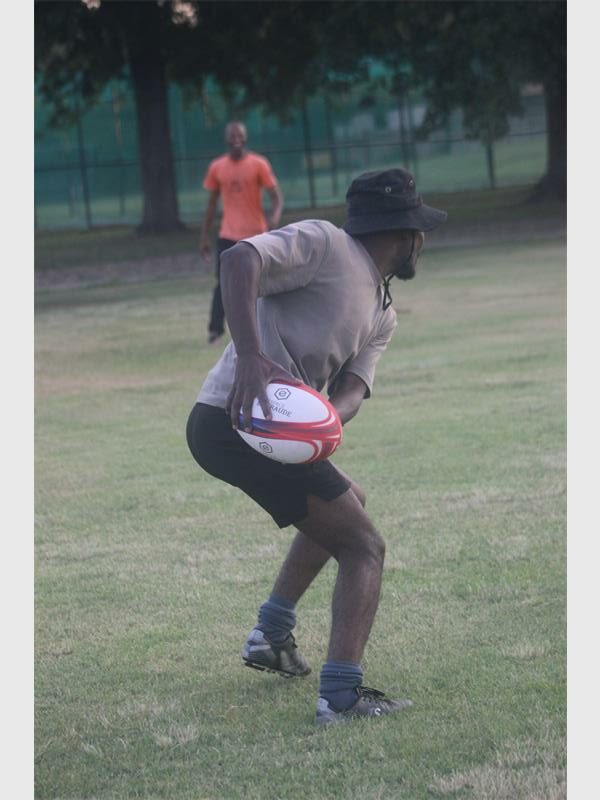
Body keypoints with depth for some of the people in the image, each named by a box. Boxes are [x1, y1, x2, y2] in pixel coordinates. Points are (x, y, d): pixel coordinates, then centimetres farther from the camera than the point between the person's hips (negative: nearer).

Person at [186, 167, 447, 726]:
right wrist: (249, 355, -34)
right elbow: (240, 259, -20)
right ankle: (342, 695, -17)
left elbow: (352, 386, 7)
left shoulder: (382, 316, 22)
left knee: (346, 501, 33)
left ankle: (272, 634, 33)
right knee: (363, 546, -8)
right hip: (235, 421, -11)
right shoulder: (325, 244, -5)